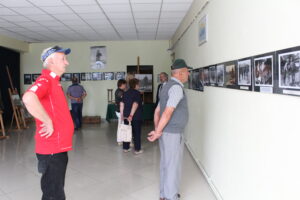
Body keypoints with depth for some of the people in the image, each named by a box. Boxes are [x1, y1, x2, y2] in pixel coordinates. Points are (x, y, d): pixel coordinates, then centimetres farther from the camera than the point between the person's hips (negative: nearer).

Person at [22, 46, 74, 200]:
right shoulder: (45, 80, -16)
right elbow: (28, 98, -37)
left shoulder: (54, 81, 14)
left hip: (58, 147, 9)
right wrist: (48, 122, -26)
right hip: (52, 150, -9)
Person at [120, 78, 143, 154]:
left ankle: (126, 148, 21)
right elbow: (135, 104, -22)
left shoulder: (126, 93, 9)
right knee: (136, 133, 4)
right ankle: (137, 149, 11)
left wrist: (122, 114, 10)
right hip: (136, 116, -6)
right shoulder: (137, 93, -11)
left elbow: (122, 104, 7)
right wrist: (131, 115, -24)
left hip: (126, 116, 6)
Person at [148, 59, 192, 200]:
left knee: (166, 164, 19)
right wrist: (158, 133, -17)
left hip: (166, 132, 10)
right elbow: (167, 113, -24)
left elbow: (157, 111, 14)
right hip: (173, 134, -9)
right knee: (173, 166, 4)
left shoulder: (168, 87, 13)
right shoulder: (176, 87, -18)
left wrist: (157, 131, 11)